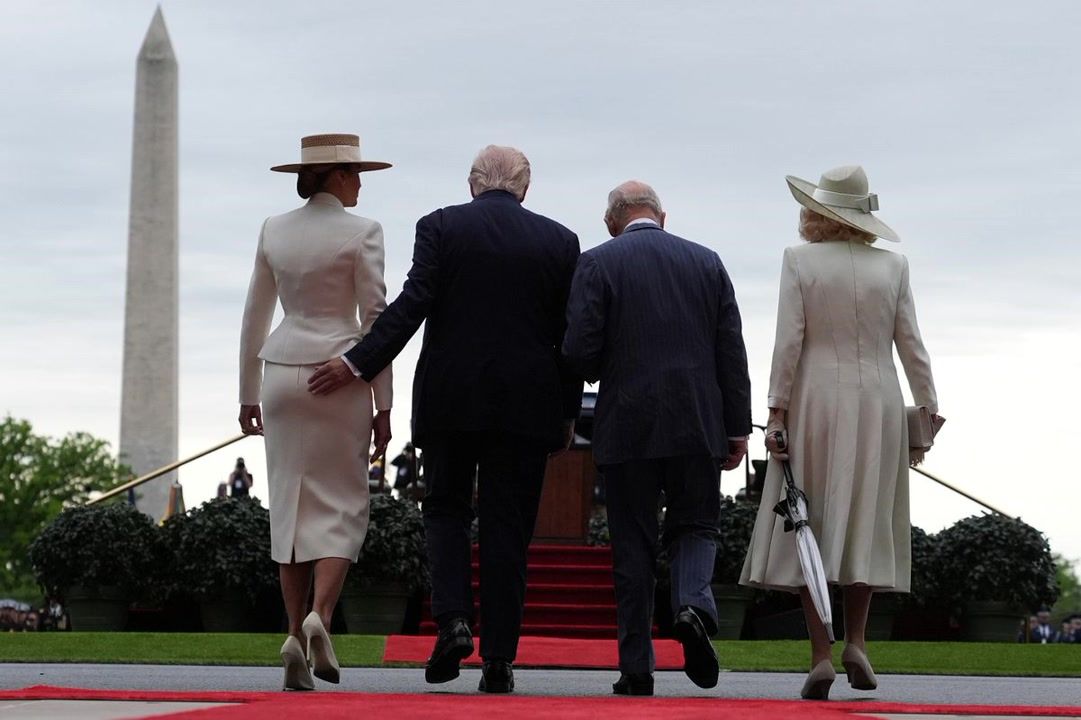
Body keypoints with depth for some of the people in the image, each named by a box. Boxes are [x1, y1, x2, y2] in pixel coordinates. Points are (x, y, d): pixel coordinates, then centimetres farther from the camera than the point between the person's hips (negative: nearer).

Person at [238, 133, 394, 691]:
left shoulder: (274, 230, 7)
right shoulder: (361, 233, -6)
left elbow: (254, 318, 10)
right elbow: (375, 321, -8)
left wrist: (248, 395, 18)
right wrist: (383, 406, -3)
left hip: (282, 374, 4)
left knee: (291, 507, 8)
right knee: (343, 506, 4)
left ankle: (295, 635, 2)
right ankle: (320, 615, -18)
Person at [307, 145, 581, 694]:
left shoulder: (441, 226, 0)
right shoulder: (559, 241, 5)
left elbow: (413, 303, -11)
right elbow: (570, 335, 5)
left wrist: (358, 363, -9)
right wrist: (566, 413, 12)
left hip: (449, 400, -1)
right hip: (525, 404, 1)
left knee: (445, 509, 15)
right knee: (507, 527, 4)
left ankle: (452, 620, -6)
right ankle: (498, 658, 3)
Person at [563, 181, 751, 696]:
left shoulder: (597, 263, -1)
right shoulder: (707, 262, 8)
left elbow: (579, 350, -8)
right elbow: (732, 352, 6)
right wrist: (737, 428, 9)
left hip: (626, 426, -2)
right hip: (697, 424, 2)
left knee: (632, 544, 5)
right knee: (694, 526, 15)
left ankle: (636, 668, 5)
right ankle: (693, 604, -15)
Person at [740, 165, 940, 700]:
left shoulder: (799, 261, -4)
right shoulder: (892, 265, 3)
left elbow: (789, 341, -8)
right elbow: (910, 345, 3)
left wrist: (777, 410, -6)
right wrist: (929, 408, 9)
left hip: (816, 400, -2)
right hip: (877, 403, 2)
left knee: (810, 527, 1)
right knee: (864, 523, 13)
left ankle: (821, 655, -6)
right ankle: (856, 640, 1)